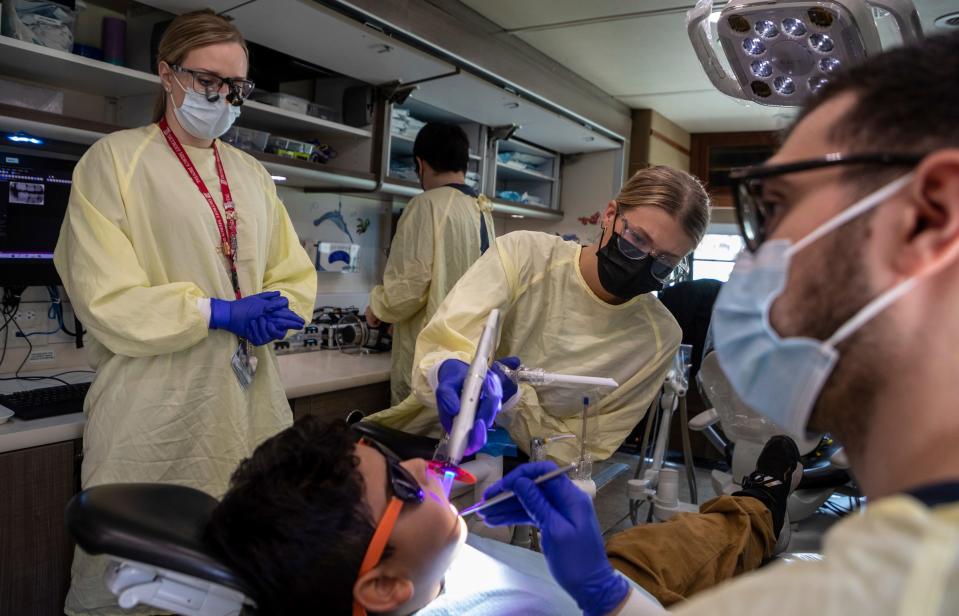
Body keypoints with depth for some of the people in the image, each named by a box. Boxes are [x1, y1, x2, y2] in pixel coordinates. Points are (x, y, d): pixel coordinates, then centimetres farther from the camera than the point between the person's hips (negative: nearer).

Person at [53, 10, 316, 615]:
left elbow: (295, 275, 13)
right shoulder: (114, 159, -1)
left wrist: (272, 312, -8)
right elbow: (106, 299, -10)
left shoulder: (253, 173, 14)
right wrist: (219, 313, -17)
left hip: (250, 402, 5)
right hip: (158, 411, -4)